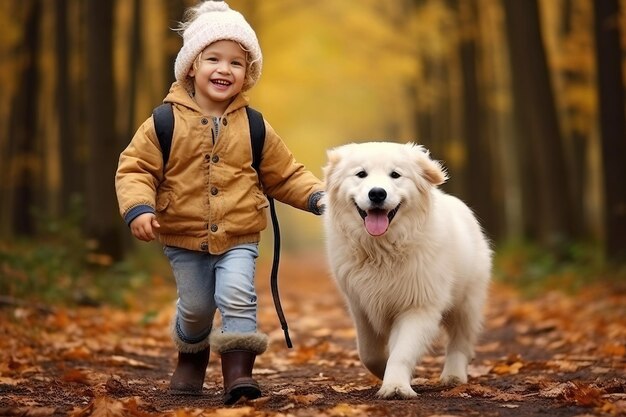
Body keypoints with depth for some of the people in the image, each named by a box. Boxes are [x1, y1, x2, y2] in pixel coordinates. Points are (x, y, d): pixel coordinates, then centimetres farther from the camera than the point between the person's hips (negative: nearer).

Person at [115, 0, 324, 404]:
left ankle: (238, 372, -13)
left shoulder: (255, 128, 1)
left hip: (239, 237, 0)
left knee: (237, 296, -18)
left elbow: (285, 174, 8)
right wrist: (139, 208, -22)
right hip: (183, 238, 0)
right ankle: (191, 357, 39)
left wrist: (317, 196, -7)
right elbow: (135, 168, -5)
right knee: (196, 306, 9)